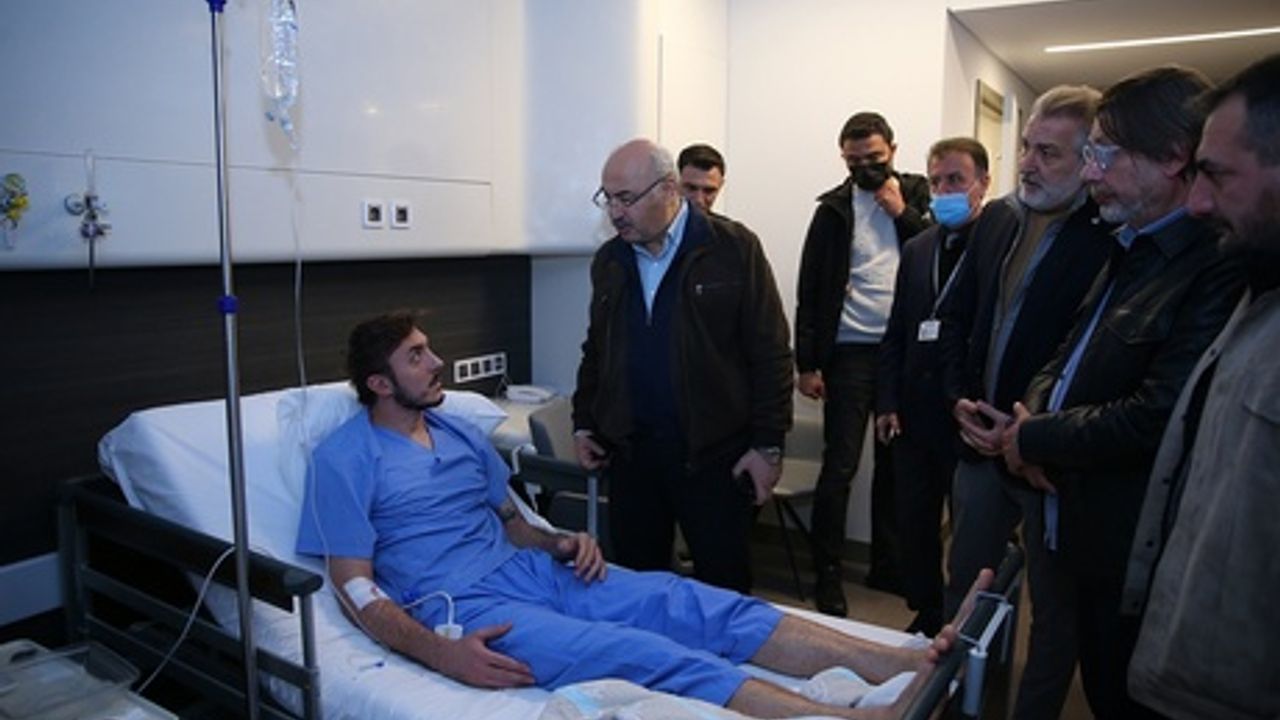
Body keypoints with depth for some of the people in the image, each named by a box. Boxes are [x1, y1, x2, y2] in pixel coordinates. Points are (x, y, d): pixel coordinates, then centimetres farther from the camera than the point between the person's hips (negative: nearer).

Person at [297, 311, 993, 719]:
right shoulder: (343, 458, -2)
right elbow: (354, 586, -8)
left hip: (531, 570, 7)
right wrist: (442, 654, -24)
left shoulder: (460, 433, 18)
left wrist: (560, 542, -1)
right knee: (650, 654, -27)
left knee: (699, 605, -15)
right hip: (463, 603, -6)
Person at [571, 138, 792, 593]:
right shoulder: (608, 261, 10)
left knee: (724, 586, 8)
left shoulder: (733, 248, -6)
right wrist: (583, 424, 14)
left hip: (715, 452, -4)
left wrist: (768, 444, -9)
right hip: (629, 451, 5)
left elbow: (770, 353, -7)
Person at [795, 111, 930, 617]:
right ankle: (828, 576, 8)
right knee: (840, 466, -3)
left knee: (894, 462, 12)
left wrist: (902, 212, -8)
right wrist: (807, 362, -5)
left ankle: (885, 564, 27)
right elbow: (810, 291, 0)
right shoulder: (835, 209, 2)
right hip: (851, 351, -2)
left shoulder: (918, 195, 9)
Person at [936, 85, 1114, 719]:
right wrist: (959, 397, 1)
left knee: (1055, 608, 14)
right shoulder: (996, 219, 5)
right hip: (981, 441, 6)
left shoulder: (1112, 240, -17)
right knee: (962, 585, 20)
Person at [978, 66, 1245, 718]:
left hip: (1138, 547, -8)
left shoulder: (1219, 268, -22)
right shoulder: (1132, 247, 8)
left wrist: (1034, 438, -14)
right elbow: (1075, 348, 15)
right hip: (1085, 524, 8)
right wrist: (1036, 408, -5)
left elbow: (1157, 419, -27)